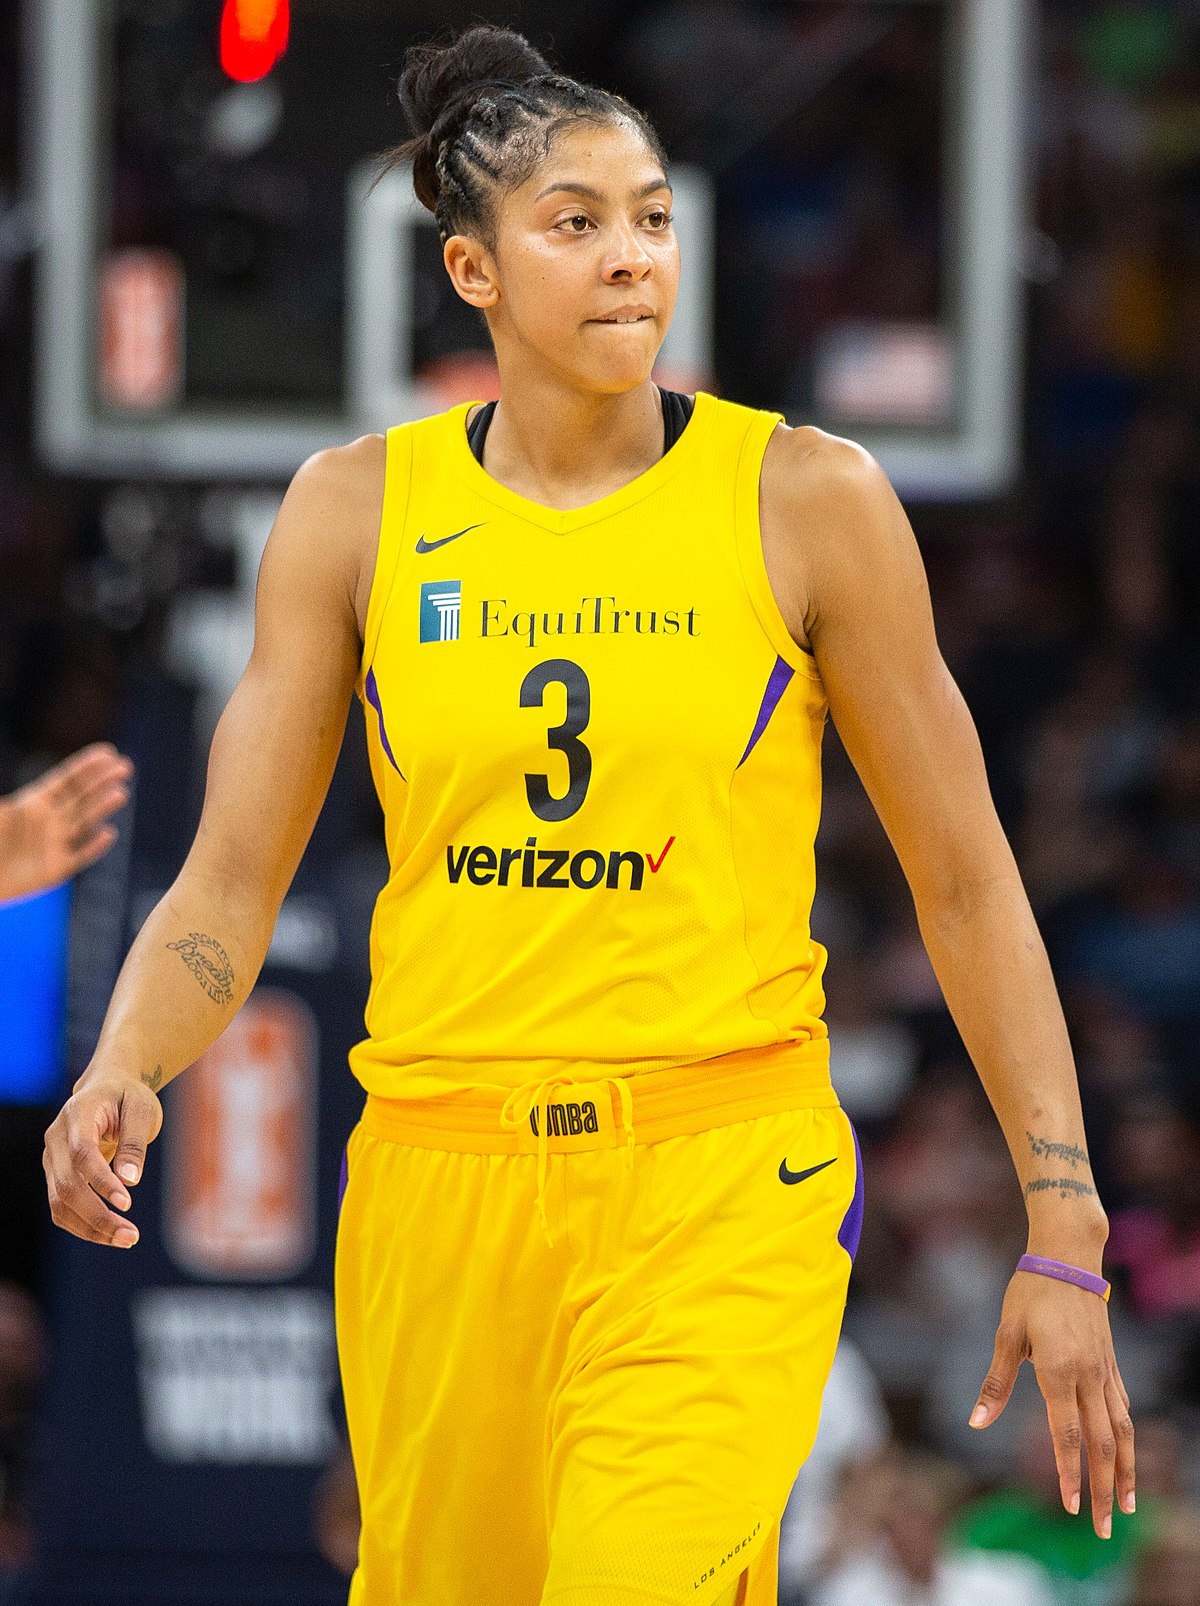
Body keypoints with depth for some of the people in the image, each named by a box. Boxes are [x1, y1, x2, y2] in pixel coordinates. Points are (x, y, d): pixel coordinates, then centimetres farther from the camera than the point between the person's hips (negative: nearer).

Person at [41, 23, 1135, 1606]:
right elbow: (229, 886, 6)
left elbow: (965, 883, 5)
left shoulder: (805, 499, -1)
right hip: (438, 1177, 3)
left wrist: (1064, 1232, 2)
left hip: (724, 1181, -3)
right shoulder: (357, 508, 4)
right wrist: (122, 1071, -15)